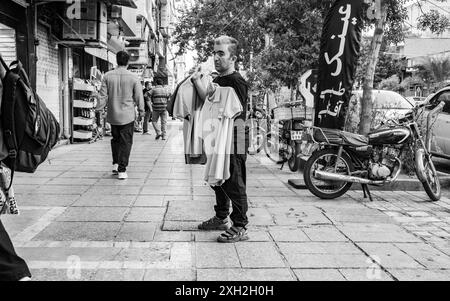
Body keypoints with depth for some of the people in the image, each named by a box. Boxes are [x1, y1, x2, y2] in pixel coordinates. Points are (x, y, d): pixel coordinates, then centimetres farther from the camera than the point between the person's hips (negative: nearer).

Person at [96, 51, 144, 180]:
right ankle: (122, 170, 1)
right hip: (128, 115, -2)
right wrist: (141, 112, 10)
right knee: (125, 142, 3)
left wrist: (98, 109, 7)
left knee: (115, 139, 21)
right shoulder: (133, 78, -7)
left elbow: (103, 96, -4)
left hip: (113, 115, 2)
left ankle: (115, 164, 20)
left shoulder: (107, 76, -3)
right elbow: (139, 97, -2)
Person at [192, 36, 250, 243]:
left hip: (233, 141, -10)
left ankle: (240, 228, 2)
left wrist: (197, 81, -16)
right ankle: (221, 218, 35)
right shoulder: (217, 80, 15)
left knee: (234, 183, -5)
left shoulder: (236, 81, -14)